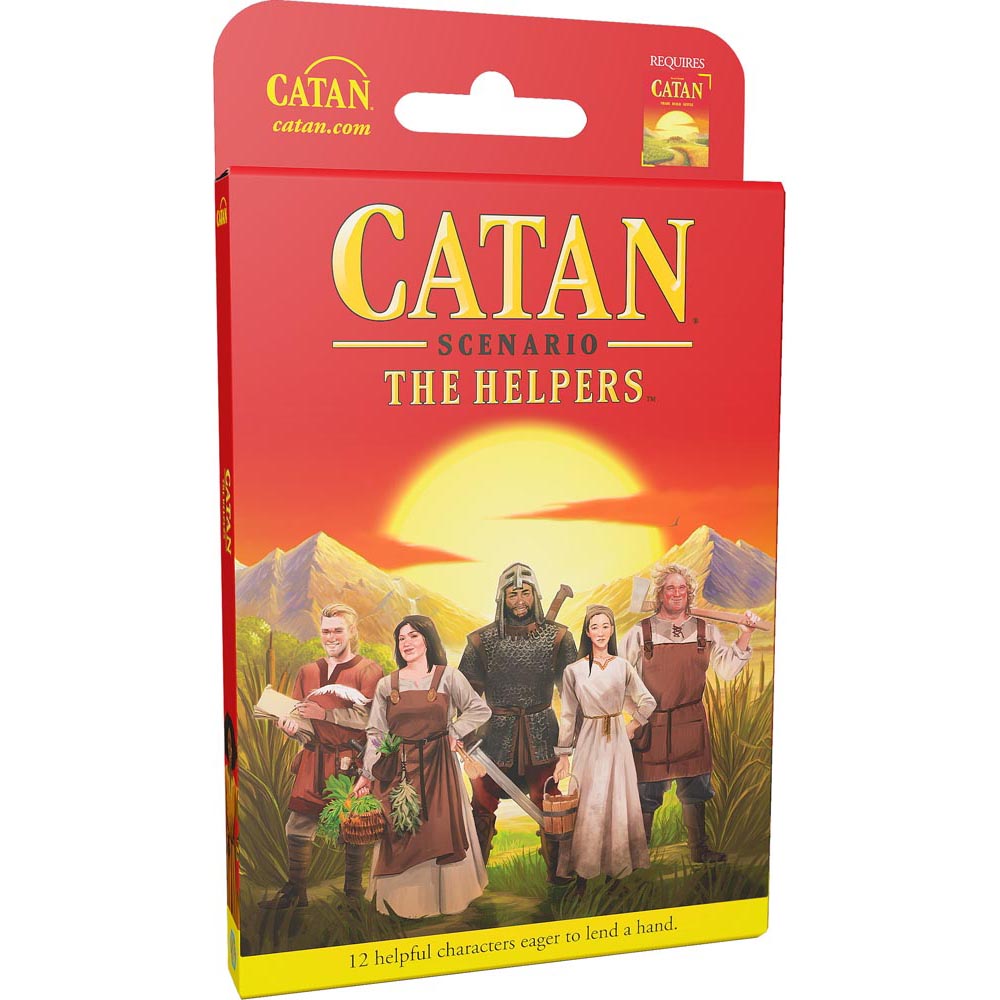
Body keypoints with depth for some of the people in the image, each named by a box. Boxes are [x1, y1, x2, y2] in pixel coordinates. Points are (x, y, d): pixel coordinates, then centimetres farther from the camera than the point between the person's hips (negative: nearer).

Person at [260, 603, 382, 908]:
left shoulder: (368, 671, -3)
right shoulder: (307, 672, 15)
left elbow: (370, 719, -16)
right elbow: (298, 716, 15)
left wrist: (325, 713, -17)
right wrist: (290, 725, -9)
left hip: (351, 763, -4)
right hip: (314, 759, 4)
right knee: (297, 828, 1)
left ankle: (352, 893, 17)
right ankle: (294, 892, 12)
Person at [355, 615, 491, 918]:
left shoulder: (448, 676, 1)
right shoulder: (387, 684, 6)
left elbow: (480, 710, 6)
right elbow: (376, 732, 4)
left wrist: (454, 732, -4)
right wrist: (367, 774, -4)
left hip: (438, 767, -1)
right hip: (398, 767, 1)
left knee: (442, 830, 1)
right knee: (401, 835, 3)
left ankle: (446, 896, 16)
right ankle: (405, 900, 15)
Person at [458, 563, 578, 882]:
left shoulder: (557, 637, -2)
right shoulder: (482, 640, -2)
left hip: (542, 734, 0)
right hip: (496, 734, 0)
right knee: (481, 807, 7)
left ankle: (557, 872, 22)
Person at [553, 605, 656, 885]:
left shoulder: (623, 666, 2)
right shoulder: (574, 671, -3)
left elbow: (648, 702, 7)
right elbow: (568, 716, -1)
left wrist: (631, 727, 3)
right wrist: (563, 756, -1)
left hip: (617, 741, 2)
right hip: (588, 742, -2)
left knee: (618, 802, 6)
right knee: (588, 804, 1)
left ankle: (618, 862, 19)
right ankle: (584, 865, 12)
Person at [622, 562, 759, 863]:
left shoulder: (706, 631, 6)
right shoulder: (641, 633, -4)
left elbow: (727, 669, 8)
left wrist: (745, 635, -1)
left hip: (692, 724, 3)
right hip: (651, 725, -3)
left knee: (695, 789, 14)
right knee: (647, 792, 2)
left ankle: (699, 850, 30)